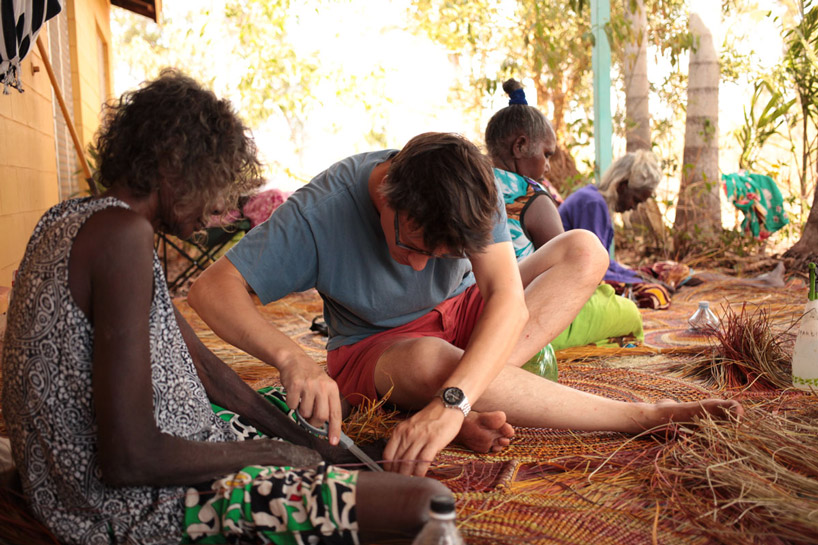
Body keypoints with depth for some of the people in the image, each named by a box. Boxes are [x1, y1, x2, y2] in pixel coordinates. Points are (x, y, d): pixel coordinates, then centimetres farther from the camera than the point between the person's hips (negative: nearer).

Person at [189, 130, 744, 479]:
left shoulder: (469, 186, -22)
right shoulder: (320, 211, -27)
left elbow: (508, 298, -33)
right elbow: (212, 289, -30)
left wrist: (453, 402, -49)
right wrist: (293, 358, -48)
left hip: (462, 315, 4)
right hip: (375, 347, -3)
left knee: (584, 250, -18)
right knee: (428, 361, -41)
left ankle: (470, 411, -32)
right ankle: (641, 416, -31)